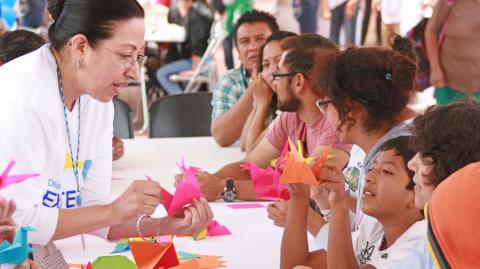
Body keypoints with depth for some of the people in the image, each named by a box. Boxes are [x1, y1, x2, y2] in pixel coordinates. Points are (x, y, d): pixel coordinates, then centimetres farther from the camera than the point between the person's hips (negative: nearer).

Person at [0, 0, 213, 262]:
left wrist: (163, 226, -12)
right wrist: (114, 211, -20)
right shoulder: (23, 98, -21)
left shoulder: (99, 100, 2)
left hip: (39, 254, 6)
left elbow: (89, 211, 1)